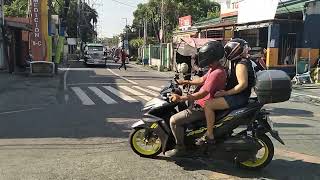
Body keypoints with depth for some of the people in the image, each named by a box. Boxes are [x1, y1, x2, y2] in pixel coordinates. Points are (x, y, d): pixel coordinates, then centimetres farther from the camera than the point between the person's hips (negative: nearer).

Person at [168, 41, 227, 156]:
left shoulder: (217, 73, -24)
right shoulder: (214, 69, 10)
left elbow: (203, 93, -30)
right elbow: (202, 80, 24)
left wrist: (181, 98, -31)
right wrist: (186, 82, 14)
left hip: (204, 108, -11)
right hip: (201, 103, 11)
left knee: (174, 120, -17)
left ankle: (180, 148, -3)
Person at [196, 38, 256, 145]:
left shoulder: (241, 64, -16)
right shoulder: (237, 63, 17)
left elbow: (243, 84, -25)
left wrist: (225, 93, -22)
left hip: (238, 98, -11)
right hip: (236, 96, 11)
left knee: (208, 105, -21)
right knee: (210, 100, 19)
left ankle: (209, 136, -16)